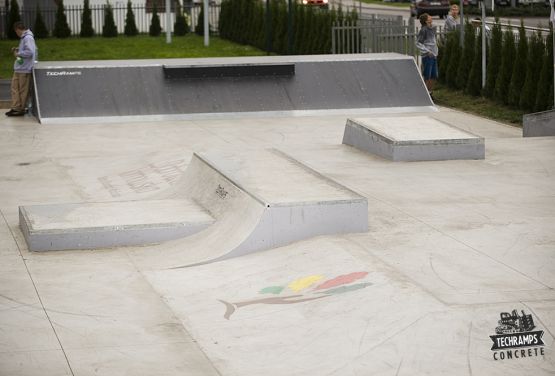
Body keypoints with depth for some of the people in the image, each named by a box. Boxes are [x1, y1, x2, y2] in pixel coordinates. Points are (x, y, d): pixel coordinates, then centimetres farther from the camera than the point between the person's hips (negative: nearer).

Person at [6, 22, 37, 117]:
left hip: (25, 70, -10)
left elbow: (30, 52, -26)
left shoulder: (28, 38, -16)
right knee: (15, 88, 9)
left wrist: (18, 54, -15)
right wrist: (17, 50, 12)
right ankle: (15, 108, 12)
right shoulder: (24, 38, 15)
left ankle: (21, 109, 6)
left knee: (23, 91, -1)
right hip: (18, 69, 10)